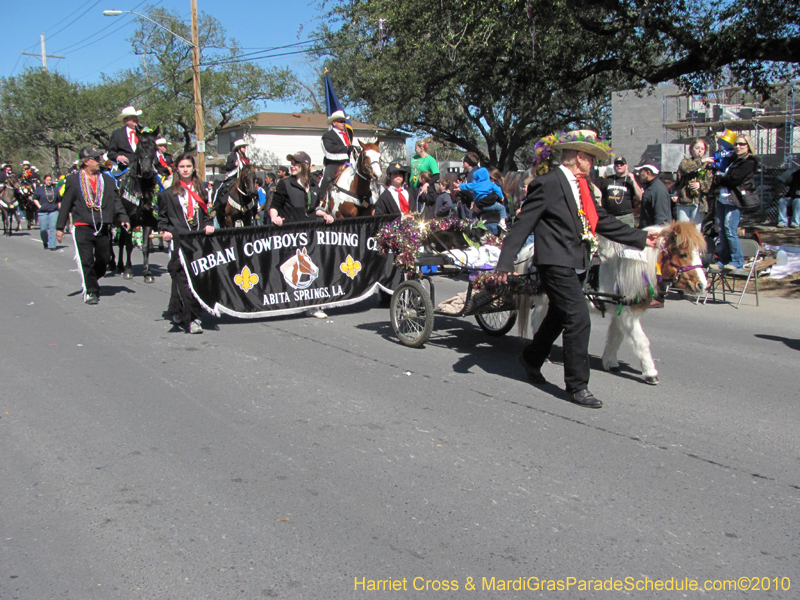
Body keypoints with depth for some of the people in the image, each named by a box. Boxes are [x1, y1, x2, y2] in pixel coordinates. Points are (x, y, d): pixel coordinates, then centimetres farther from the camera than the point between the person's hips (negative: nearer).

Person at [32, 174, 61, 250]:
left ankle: (52, 245, -6)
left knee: (52, 228, -7)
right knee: (43, 229, 2)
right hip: (43, 212, -1)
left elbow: (59, 200, 19)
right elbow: (35, 199, 8)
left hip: (53, 211, 1)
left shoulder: (55, 189, 11)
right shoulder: (40, 189, 5)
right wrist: (39, 206, -2)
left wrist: (58, 207, 10)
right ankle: (45, 244, 23)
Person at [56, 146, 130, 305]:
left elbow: (116, 201, 11)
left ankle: (91, 283, 33)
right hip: (82, 227, -3)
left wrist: (123, 218, -4)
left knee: (103, 260, 9)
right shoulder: (74, 180, 4)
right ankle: (90, 291, 4)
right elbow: (65, 205, 6)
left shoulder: (107, 179, 11)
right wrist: (60, 227, 3)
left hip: (103, 228, 3)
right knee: (86, 261, -7)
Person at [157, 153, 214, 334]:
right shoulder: (168, 193, 9)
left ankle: (176, 311, 12)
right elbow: (162, 217, 13)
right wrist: (164, 231, -3)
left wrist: (208, 225, 6)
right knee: (183, 277, -13)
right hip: (178, 239, -3)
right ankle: (192, 318, -15)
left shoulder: (200, 190, 18)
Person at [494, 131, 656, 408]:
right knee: (579, 320, -11)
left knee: (558, 317, 21)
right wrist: (505, 263, -17)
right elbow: (523, 224, -14)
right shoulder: (549, 183, -12)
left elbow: (601, 220, 19)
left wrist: (640, 238, 20)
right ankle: (577, 386, 0)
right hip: (557, 263, -9)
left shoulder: (582, 186, 13)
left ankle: (532, 359, 42)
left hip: (577, 264, 9)